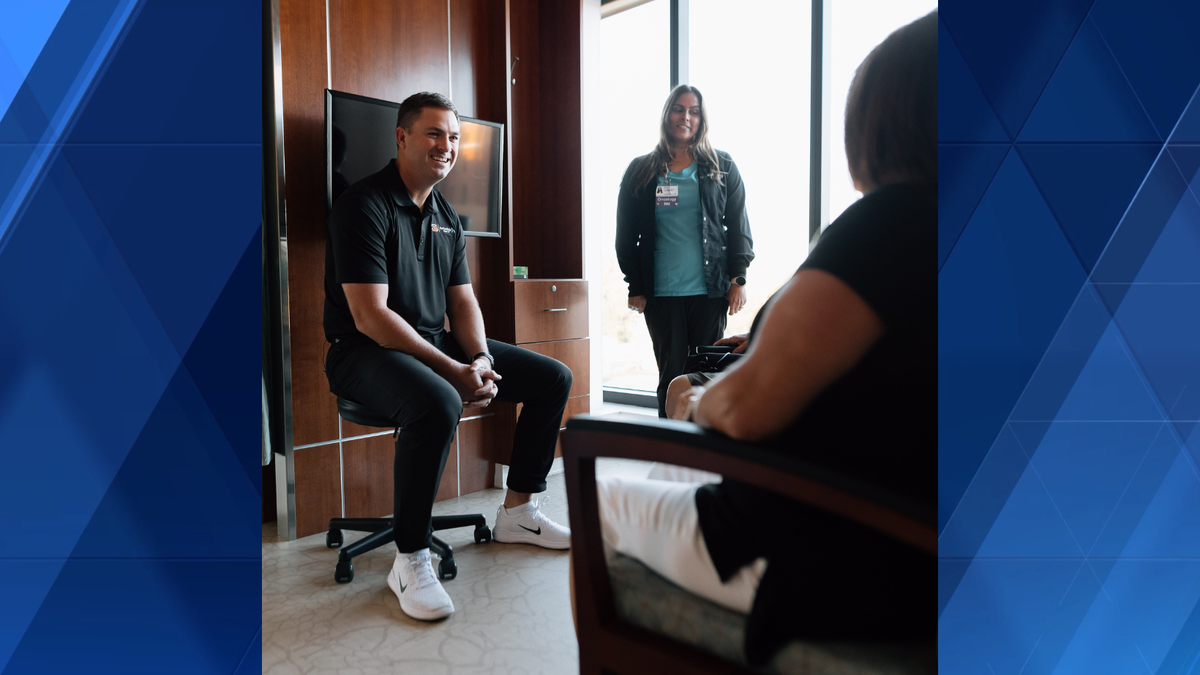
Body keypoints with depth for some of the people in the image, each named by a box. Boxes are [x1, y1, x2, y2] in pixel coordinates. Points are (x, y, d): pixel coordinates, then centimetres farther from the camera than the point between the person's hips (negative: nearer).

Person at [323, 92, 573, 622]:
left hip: (436, 343, 8)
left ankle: (517, 512, 14)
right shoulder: (364, 205, -13)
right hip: (366, 353, -8)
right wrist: (452, 371, -23)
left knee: (553, 378, 1)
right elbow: (370, 317, -21)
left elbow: (462, 301, 11)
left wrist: (480, 361, -9)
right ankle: (410, 560, -20)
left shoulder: (447, 216, 12)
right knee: (437, 402, -41)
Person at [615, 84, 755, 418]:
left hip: (710, 290, 0)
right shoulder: (640, 172, 9)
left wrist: (739, 278, 0)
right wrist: (635, 287, 3)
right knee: (671, 374, 1)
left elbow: (739, 226, 8)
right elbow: (626, 234, 9)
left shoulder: (722, 168, 9)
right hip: (661, 292, 0)